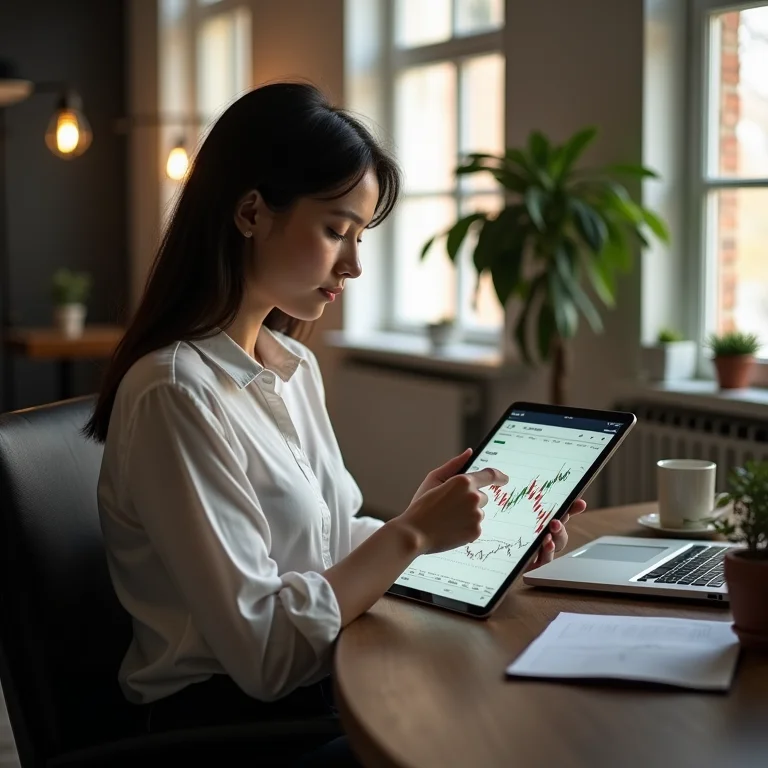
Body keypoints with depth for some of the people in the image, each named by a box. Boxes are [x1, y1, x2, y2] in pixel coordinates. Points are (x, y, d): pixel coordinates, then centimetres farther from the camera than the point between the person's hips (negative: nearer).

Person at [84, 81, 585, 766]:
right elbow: (264, 651, -20)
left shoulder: (296, 366, 8)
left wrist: (473, 536, -1)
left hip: (328, 687, 8)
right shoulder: (175, 393, -20)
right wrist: (413, 533, -17)